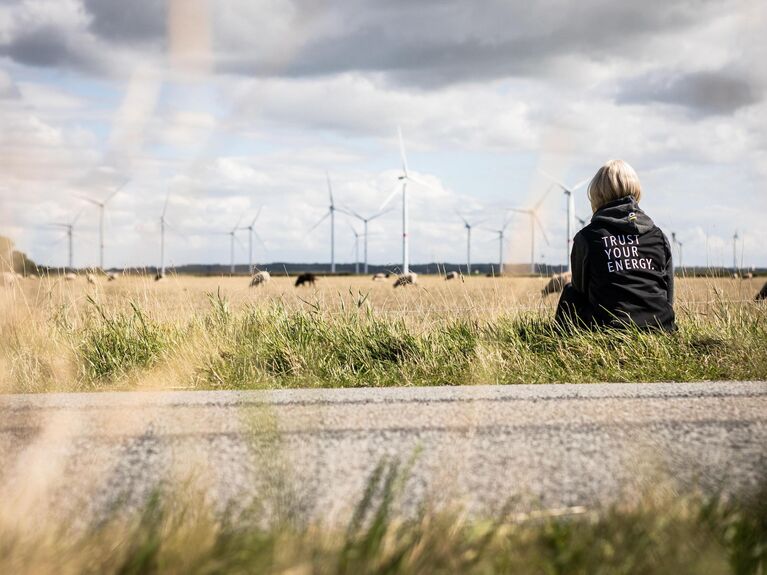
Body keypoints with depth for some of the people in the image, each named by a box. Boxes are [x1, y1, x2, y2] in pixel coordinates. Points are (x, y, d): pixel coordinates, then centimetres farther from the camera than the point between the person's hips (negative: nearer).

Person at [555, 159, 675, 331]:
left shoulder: (587, 237, -1)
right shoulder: (658, 235, 7)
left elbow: (581, 287, 13)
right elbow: (668, 293, 12)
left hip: (609, 326, -4)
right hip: (661, 328, 4)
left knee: (571, 292, 26)